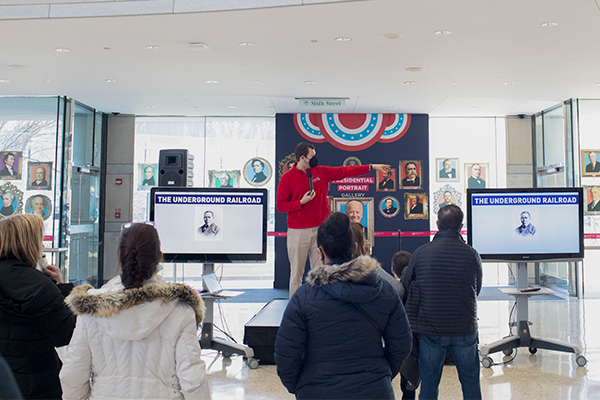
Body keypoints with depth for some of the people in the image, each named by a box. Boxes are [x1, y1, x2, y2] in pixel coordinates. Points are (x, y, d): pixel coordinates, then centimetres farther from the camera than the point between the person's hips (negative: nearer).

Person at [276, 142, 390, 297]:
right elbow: (280, 206, -4)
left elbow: (345, 171, 9)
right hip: (298, 232, -3)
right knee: (296, 272, 2)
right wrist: (301, 202, -16)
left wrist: (372, 167, 7)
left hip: (320, 230, 3)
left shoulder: (321, 172, 7)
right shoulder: (287, 178, -4)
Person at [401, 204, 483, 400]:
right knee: (471, 383, 17)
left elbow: (404, 289, 1)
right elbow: (477, 290, 7)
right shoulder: (472, 254, -7)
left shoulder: (420, 253, -7)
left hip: (429, 329, 0)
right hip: (465, 329, 1)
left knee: (428, 384, 11)